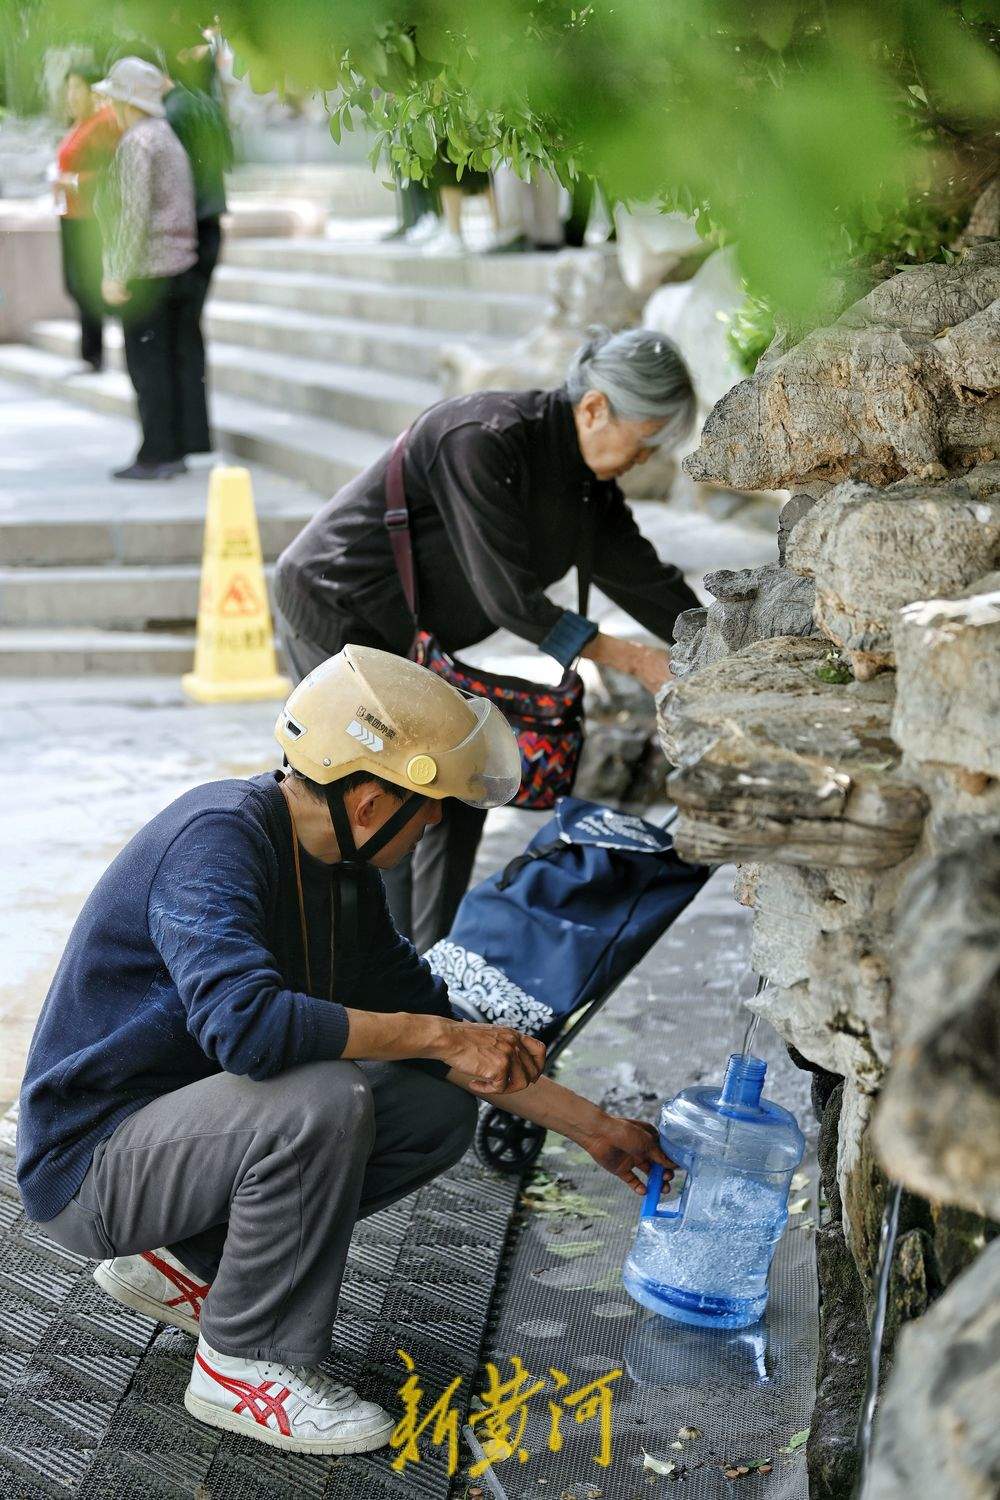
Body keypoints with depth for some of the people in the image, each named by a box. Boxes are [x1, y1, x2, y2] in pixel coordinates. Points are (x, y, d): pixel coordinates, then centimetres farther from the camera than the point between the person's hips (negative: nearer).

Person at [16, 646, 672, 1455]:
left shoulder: (340, 868, 2)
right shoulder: (219, 837, -25)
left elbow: (420, 1009, 11)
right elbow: (244, 1020, -40)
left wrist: (591, 1126, 11)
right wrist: (439, 1036, -30)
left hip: (188, 1121, 9)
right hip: (92, 1160, -9)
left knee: (440, 1107, 3)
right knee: (322, 1100, -33)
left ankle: (184, 1260, 10)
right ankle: (244, 1363, -11)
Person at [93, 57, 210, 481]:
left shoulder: (136, 144, -12)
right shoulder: (169, 138, 16)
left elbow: (134, 213, -19)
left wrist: (117, 274, -18)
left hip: (146, 272, -9)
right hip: (181, 267, 9)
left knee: (148, 366, -5)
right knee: (182, 358, 10)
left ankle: (157, 455, -2)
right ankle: (184, 445, 14)